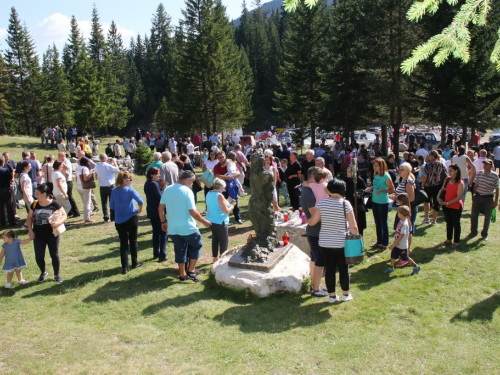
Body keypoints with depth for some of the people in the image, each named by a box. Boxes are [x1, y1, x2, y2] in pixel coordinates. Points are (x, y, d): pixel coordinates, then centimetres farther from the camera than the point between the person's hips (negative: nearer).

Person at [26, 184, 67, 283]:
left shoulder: (54, 204, -11)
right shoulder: (34, 204, 1)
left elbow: (64, 215, -8)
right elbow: (29, 217, 10)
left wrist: (58, 223, -27)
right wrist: (30, 230, 0)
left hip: (52, 235, -3)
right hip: (38, 235, 3)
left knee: (54, 255, 6)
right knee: (39, 257, 7)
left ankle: (57, 275, 24)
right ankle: (43, 272, 34)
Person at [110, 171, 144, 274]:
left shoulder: (114, 191, 0)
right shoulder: (130, 190, -13)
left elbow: (112, 206, 6)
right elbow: (141, 201, -24)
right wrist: (139, 211, -9)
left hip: (119, 221, 3)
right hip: (131, 219, -3)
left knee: (123, 244, 7)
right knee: (133, 241, 14)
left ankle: (125, 267, 4)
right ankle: (134, 263, 26)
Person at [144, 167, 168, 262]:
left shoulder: (147, 184, 10)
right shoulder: (154, 184, -19)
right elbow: (160, 197, -19)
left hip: (151, 211, 9)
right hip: (158, 211, -9)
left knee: (156, 232, 17)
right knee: (163, 232, -1)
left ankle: (156, 253, 21)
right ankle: (162, 255, -5)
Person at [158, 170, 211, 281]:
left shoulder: (167, 190, 3)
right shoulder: (187, 191, -16)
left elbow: (160, 208, 8)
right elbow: (193, 212, -19)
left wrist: (163, 222, 20)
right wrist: (204, 221, -7)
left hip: (173, 228, 6)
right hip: (187, 227, -6)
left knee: (180, 250, 17)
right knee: (196, 245, 15)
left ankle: (182, 274, 24)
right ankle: (191, 271, 11)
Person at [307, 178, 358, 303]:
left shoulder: (321, 203, -7)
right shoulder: (345, 204, -12)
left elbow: (312, 222, -4)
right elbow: (353, 227, -11)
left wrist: (306, 219, 17)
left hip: (324, 243, 2)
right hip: (341, 243, -2)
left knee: (329, 269, 12)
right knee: (343, 268, 15)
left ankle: (332, 296, 22)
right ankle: (346, 294, 28)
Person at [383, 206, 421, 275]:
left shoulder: (404, 224, -29)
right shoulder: (401, 221, 0)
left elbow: (401, 237, -27)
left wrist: (393, 244, -22)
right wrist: (394, 244, 17)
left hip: (402, 246, -8)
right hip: (397, 244, 8)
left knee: (406, 258, 8)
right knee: (393, 255, 15)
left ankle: (416, 267, 25)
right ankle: (391, 268, 29)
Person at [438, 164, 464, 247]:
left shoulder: (460, 183, -17)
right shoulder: (447, 180, 1)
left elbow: (459, 197, -19)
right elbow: (442, 189, 11)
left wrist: (447, 203, -21)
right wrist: (438, 197, -8)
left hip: (456, 207, -6)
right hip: (446, 206, 6)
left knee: (456, 224, 8)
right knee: (448, 223, 18)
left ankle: (456, 241, 21)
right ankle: (449, 239, 32)